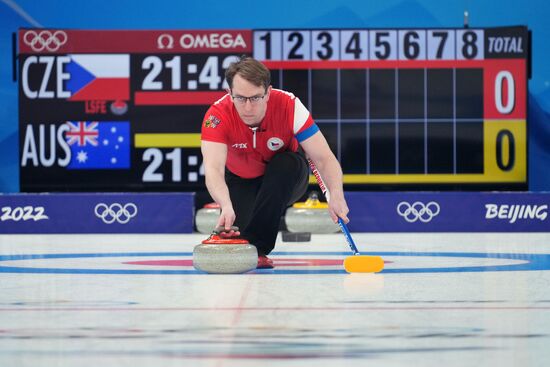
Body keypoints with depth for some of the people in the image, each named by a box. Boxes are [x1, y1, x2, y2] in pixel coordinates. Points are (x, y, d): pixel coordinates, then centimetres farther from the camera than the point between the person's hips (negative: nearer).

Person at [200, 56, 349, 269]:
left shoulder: (289, 106, -30)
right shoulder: (218, 115, -31)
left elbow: (324, 158, -31)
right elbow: (213, 169, -44)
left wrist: (336, 195, -51)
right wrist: (226, 206, -65)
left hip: (284, 180, -1)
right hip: (241, 181, 1)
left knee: (287, 163, -34)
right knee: (234, 230, -22)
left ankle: (256, 247, -26)